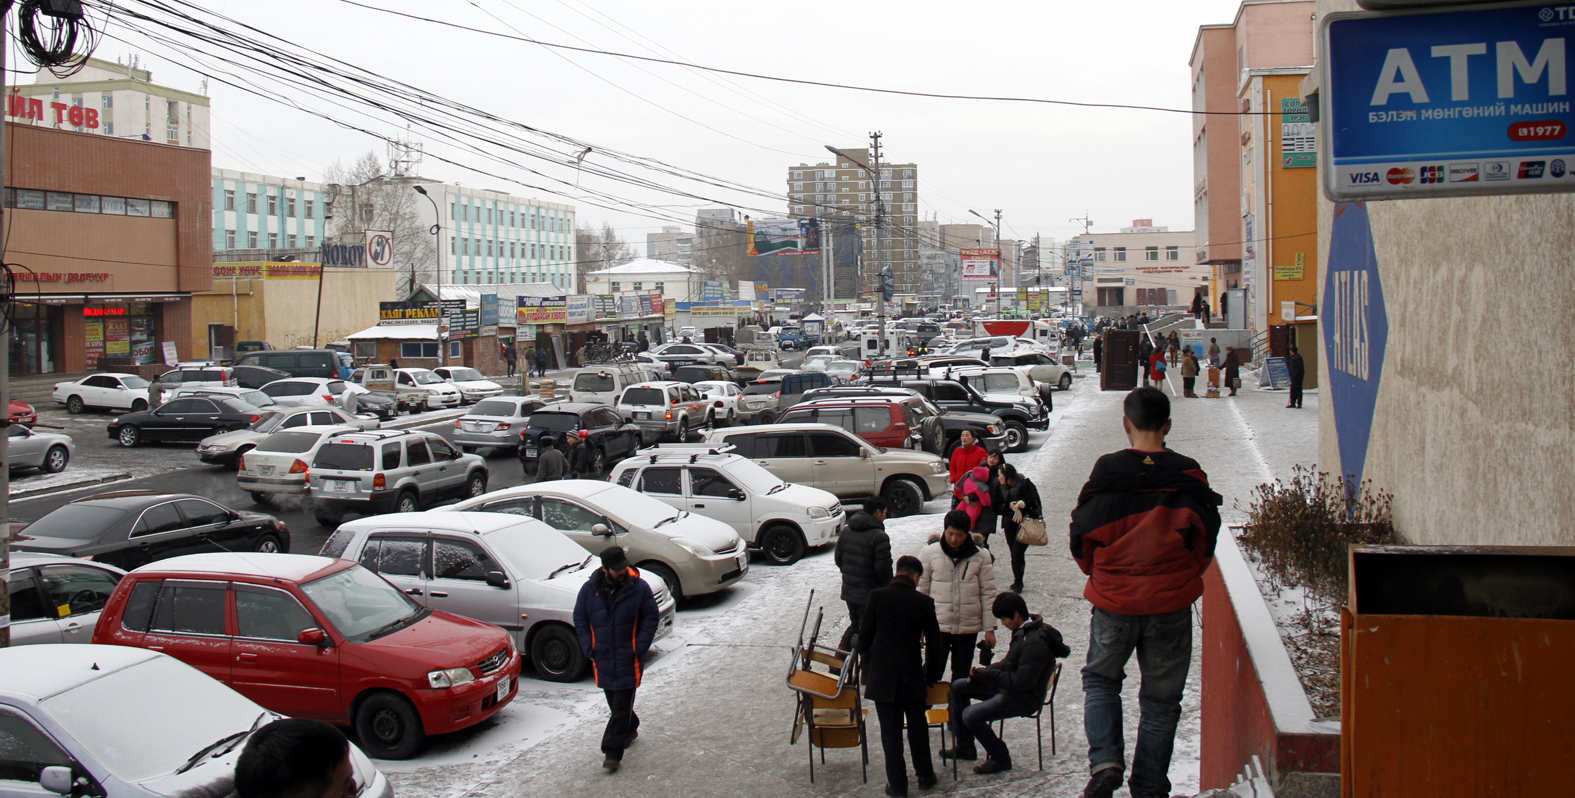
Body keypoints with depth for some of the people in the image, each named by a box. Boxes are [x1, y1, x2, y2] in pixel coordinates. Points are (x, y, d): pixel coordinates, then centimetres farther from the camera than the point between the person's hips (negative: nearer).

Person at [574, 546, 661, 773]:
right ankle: (630, 729, 43)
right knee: (614, 702, 17)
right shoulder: (589, 589, -3)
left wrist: (640, 647, -10)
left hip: (628, 660, -3)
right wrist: (588, 648, -3)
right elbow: (580, 620, 7)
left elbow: (652, 617, -1)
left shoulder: (639, 588, -9)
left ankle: (612, 752, -5)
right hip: (602, 659, 3)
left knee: (622, 705, -6)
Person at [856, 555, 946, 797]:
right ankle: (925, 775, 30)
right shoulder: (924, 603, -6)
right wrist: (931, 678, 14)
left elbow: (864, 637, -2)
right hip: (913, 677, 1)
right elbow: (934, 645, 0)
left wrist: (869, 664, 15)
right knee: (918, 728, 19)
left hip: (882, 676, -1)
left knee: (891, 732, 7)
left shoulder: (877, 596, -8)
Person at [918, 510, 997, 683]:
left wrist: (989, 628, 0)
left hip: (968, 627, 1)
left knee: (962, 676, 12)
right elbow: (921, 590, 1)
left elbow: (988, 593, 1)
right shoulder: (929, 553, -5)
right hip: (937, 625, -1)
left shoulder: (981, 555, -4)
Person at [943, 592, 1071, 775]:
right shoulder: (1024, 631, 4)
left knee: (971, 715, -23)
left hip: (1023, 698, -11)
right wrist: (982, 673, -2)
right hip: (1007, 687, 11)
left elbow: (1022, 682, -27)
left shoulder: (1035, 643, -27)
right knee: (958, 687, 12)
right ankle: (965, 746, 18)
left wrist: (987, 674, -21)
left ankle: (1001, 758, -3)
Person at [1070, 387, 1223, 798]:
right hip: (1171, 604, 1)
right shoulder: (1188, 476, -6)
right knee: (1161, 698, 13)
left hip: (1113, 601, 0)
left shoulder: (1106, 472, -9)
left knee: (1100, 679, 20)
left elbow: (1082, 537, 0)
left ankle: (1104, 761, 0)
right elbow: (1205, 542, 3)